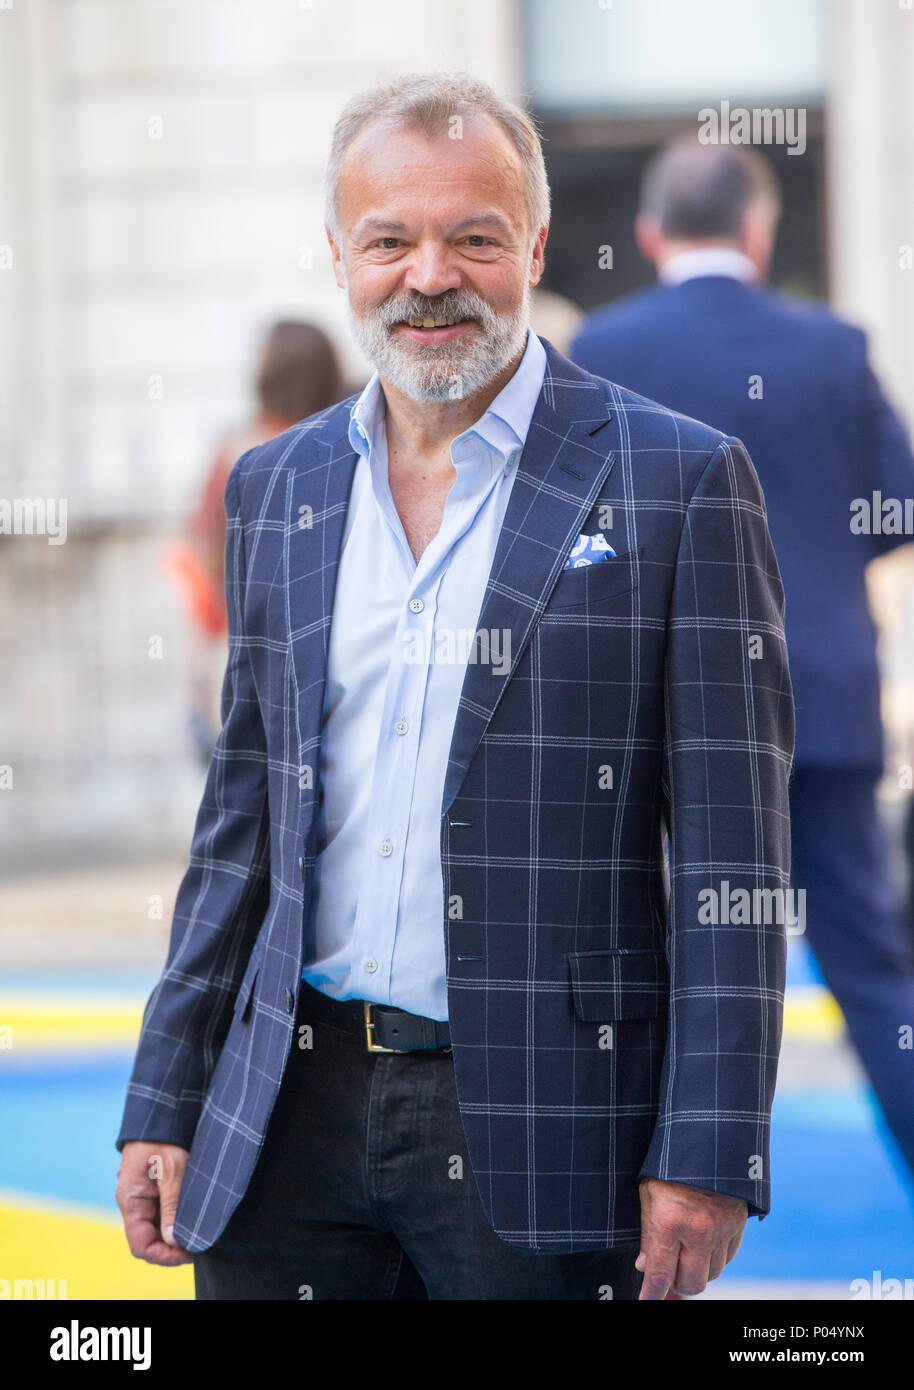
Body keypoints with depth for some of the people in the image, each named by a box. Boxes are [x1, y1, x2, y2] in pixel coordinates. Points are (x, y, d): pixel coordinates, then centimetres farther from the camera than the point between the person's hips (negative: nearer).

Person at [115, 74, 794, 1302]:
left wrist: (706, 1156, -13)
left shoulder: (679, 480, -3)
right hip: (294, 1112, 4)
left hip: (546, 1122, -4)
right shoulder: (275, 489, 12)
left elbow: (730, 853, -6)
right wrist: (165, 1106, 11)